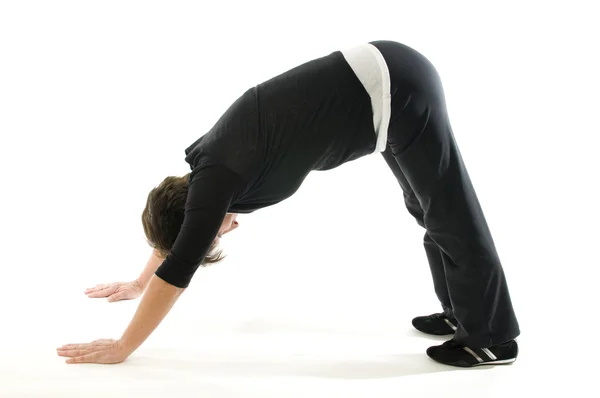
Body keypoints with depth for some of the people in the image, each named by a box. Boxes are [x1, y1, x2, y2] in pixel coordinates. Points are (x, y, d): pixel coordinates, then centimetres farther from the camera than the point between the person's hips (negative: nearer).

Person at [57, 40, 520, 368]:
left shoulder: (216, 180, -17)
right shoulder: (207, 164, 8)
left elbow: (178, 271, -14)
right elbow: (176, 224, 24)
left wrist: (122, 348, -5)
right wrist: (138, 284, 34)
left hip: (397, 91, -8)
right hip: (387, 82, 8)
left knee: (452, 217, 4)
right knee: (430, 208, 19)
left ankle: (492, 338, 21)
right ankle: (462, 311, 36)